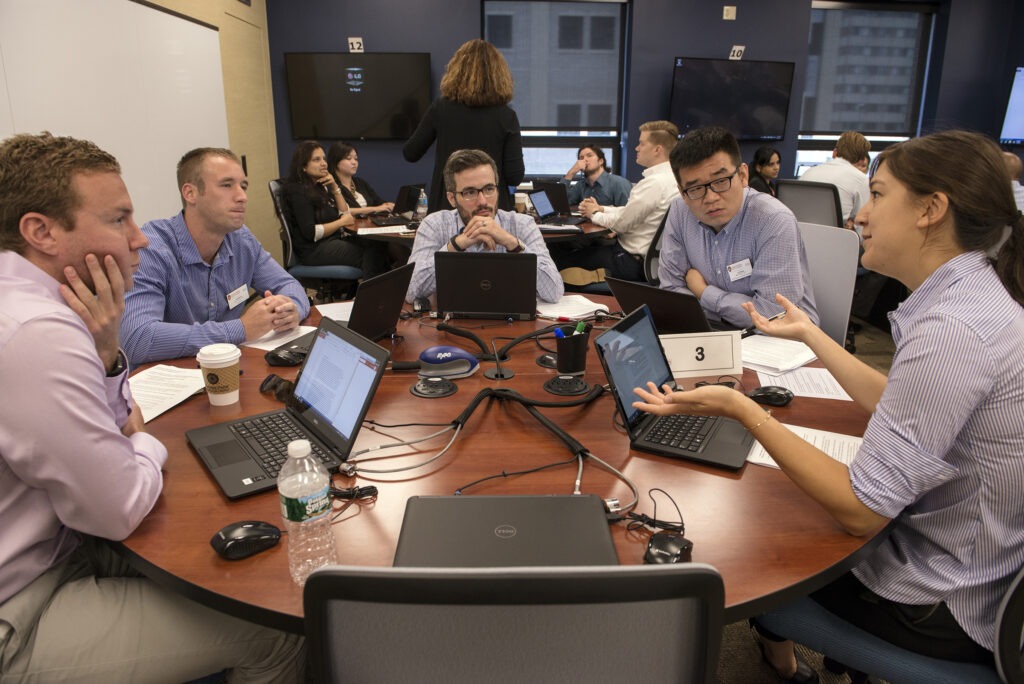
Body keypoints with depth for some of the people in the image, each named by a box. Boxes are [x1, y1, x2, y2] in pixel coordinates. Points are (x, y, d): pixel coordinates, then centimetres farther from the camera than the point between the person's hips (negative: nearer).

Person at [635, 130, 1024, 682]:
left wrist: (741, 408, -30)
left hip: (946, 605, -8)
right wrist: (809, 335, 19)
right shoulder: (971, 299, -1)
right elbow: (893, 402, 10)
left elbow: (860, 509, -31)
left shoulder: (952, 329, -32)